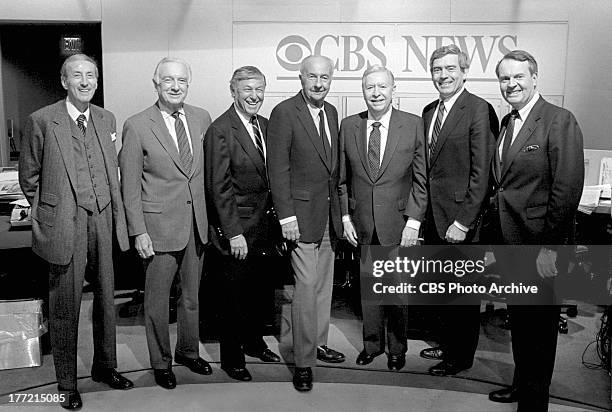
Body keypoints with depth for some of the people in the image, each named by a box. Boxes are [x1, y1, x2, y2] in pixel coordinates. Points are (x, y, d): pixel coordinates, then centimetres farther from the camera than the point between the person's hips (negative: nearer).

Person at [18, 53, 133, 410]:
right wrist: (48, 211, 6)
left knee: (106, 297, 14)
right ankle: (67, 383, 22)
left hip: (102, 221, 4)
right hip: (64, 224, -4)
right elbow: (29, 177, 4)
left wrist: (117, 216, 12)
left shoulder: (106, 119, 9)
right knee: (65, 305, 6)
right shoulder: (42, 121, -5)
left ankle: (105, 366, 33)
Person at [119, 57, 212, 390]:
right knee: (157, 301, 9)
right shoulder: (136, 126, -9)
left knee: (191, 296, 19)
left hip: (197, 223, 4)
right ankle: (161, 362, 29)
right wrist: (138, 232, -11)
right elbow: (130, 186, -7)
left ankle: (189, 351, 40)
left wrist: (211, 215, 7)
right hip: (159, 225, -4)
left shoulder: (201, 118, 4)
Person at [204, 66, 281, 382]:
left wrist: (277, 217, 8)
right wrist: (234, 233, -18)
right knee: (235, 294, 6)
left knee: (259, 290, 19)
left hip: (265, 222, 7)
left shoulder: (265, 125, 9)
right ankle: (231, 358, 24)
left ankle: (254, 342, 39)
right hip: (238, 226, -7)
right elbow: (219, 187, -16)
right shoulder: (220, 131, -14)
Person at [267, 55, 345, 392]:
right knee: (306, 286, -5)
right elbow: (278, 168, -12)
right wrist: (286, 216, -16)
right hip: (302, 213, -7)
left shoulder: (331, 112, 13)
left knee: (324, 284, 14)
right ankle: (303, 361, 7)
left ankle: (318, 343, 30)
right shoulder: (284, 113, -9)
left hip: (329, 213, 7)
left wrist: (338, 208, 13)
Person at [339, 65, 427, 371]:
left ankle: (397, 348, 29)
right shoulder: (348, 126, 3)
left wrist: (414, 220, -8)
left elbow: (421, 178, -3)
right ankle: (372, 343, 32)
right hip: (362, 224, 2)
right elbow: (342, 178, 8)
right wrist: (345, 216, 2)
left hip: (398, 222, -2)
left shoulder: (413, 125, -3)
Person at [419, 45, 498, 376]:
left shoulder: (479, 110, -12)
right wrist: (423, 212, 9)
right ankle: (447, 344, 37)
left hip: (461, 217, -7)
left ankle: (461, 356, 26)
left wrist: (463, 222, -18)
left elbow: (481, 173, -16)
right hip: (433, 215, 7)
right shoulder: (429, 111, 12)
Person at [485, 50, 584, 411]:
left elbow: (568, 188, -18)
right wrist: (495, 230, 6)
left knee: (539, 324, 7)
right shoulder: (506, 123, 11)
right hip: (509, 241, 7)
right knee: (519, 318, 20)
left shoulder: (560, 121, -12)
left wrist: (551, 247, -20)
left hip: (538, 245, -7)